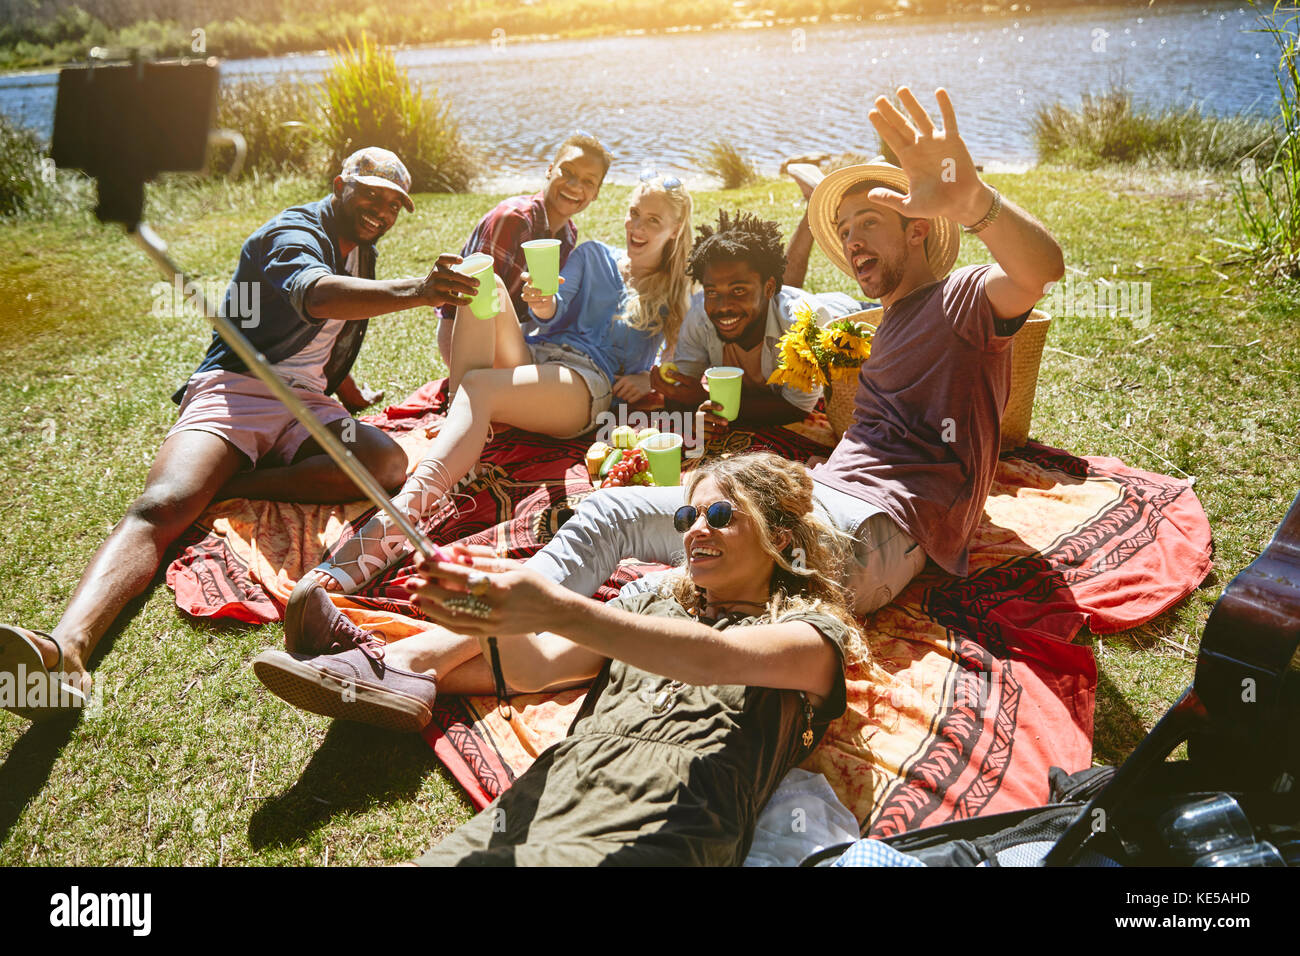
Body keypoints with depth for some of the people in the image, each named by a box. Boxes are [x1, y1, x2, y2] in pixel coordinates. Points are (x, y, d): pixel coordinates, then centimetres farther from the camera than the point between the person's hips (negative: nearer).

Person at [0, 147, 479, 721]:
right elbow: (316, 296, -30)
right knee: (158, 508, -31)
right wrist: (412, 292, -46)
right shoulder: (295, 234, -5)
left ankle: (219, 487, -26)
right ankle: (67, 645, -53)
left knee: (387, 461, -27)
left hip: (306, 406, 6)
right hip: (235, 390, -6)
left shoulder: (360, 250, 22)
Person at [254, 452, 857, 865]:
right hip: (540, 798, 4)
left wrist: (555, 610, -24)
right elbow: (532, 670, 14)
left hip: (645, 835, -4)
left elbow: (718, 659, -11)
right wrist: (504, 617, -9)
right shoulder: (654, 607, 27)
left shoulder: (815, 633, 11)